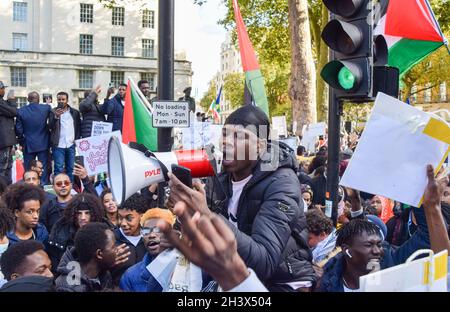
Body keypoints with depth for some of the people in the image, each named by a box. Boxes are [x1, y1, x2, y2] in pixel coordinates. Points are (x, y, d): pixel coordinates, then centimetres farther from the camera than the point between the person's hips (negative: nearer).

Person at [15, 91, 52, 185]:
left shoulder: (21, 111, -7)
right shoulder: (46, 108, -8)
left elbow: (18, 129, -4)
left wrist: (22, 141, 12)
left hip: (28, 145, 0)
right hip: (43, 144, 0)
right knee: (44, 169, 7)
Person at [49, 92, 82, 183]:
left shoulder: (75, 112, 8)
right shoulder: (53, 112, 1)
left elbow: (79, 127, 12)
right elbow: (50, 127, -8)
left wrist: (77, 139, 0)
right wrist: (56, 117, -24)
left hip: (71, 145, 3)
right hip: (58, 145, -2)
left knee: (71, 168, 7)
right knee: (58, 169, -3)